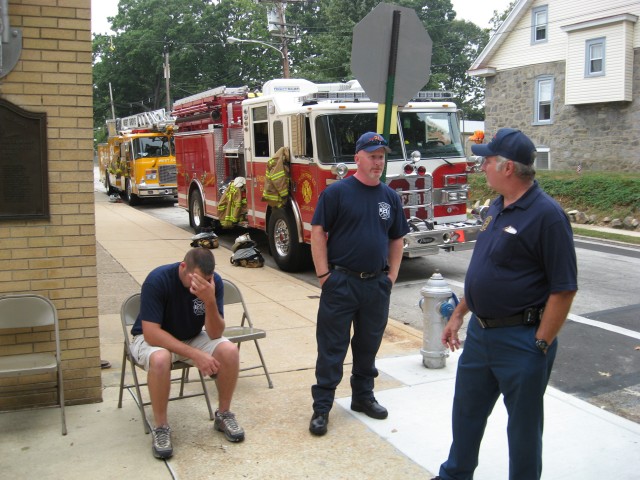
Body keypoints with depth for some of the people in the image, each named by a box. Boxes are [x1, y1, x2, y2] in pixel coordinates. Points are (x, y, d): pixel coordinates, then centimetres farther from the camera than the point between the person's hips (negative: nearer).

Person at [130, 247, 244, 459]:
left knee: (230, 351, -24)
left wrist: (209, 300, -38)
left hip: (192, 337, 3)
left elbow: (215, 334, -19)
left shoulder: (214, 282, -18)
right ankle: (160, 427, -16)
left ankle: (224, 415, -1)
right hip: (154, 338, -3)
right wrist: (195, 354, -38)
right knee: (160, 359, -38)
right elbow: (151, 333, -31)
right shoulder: (158, 280, -29)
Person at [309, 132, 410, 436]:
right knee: (331, 348, 1)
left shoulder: (390, 197, 8)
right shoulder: (337, 191, -7)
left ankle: (363, 396, 33)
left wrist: (392, 274, 7)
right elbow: (318, 232, -8)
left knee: (368, 345, 16)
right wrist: (323, 274, -12)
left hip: (377, 284, 5)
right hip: (341, 282, -4)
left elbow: (396, 239, 15)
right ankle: (321, 407, 10)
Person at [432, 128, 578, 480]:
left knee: (523, 425, 10)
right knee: (466, 410, 22)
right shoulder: (497, 207, 7)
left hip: (520, 340, -8)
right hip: (479, 332, 9)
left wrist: (540, 345, -19)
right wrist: (458, 314, 16)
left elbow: (563, 288, -19)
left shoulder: (546, 215, -19)